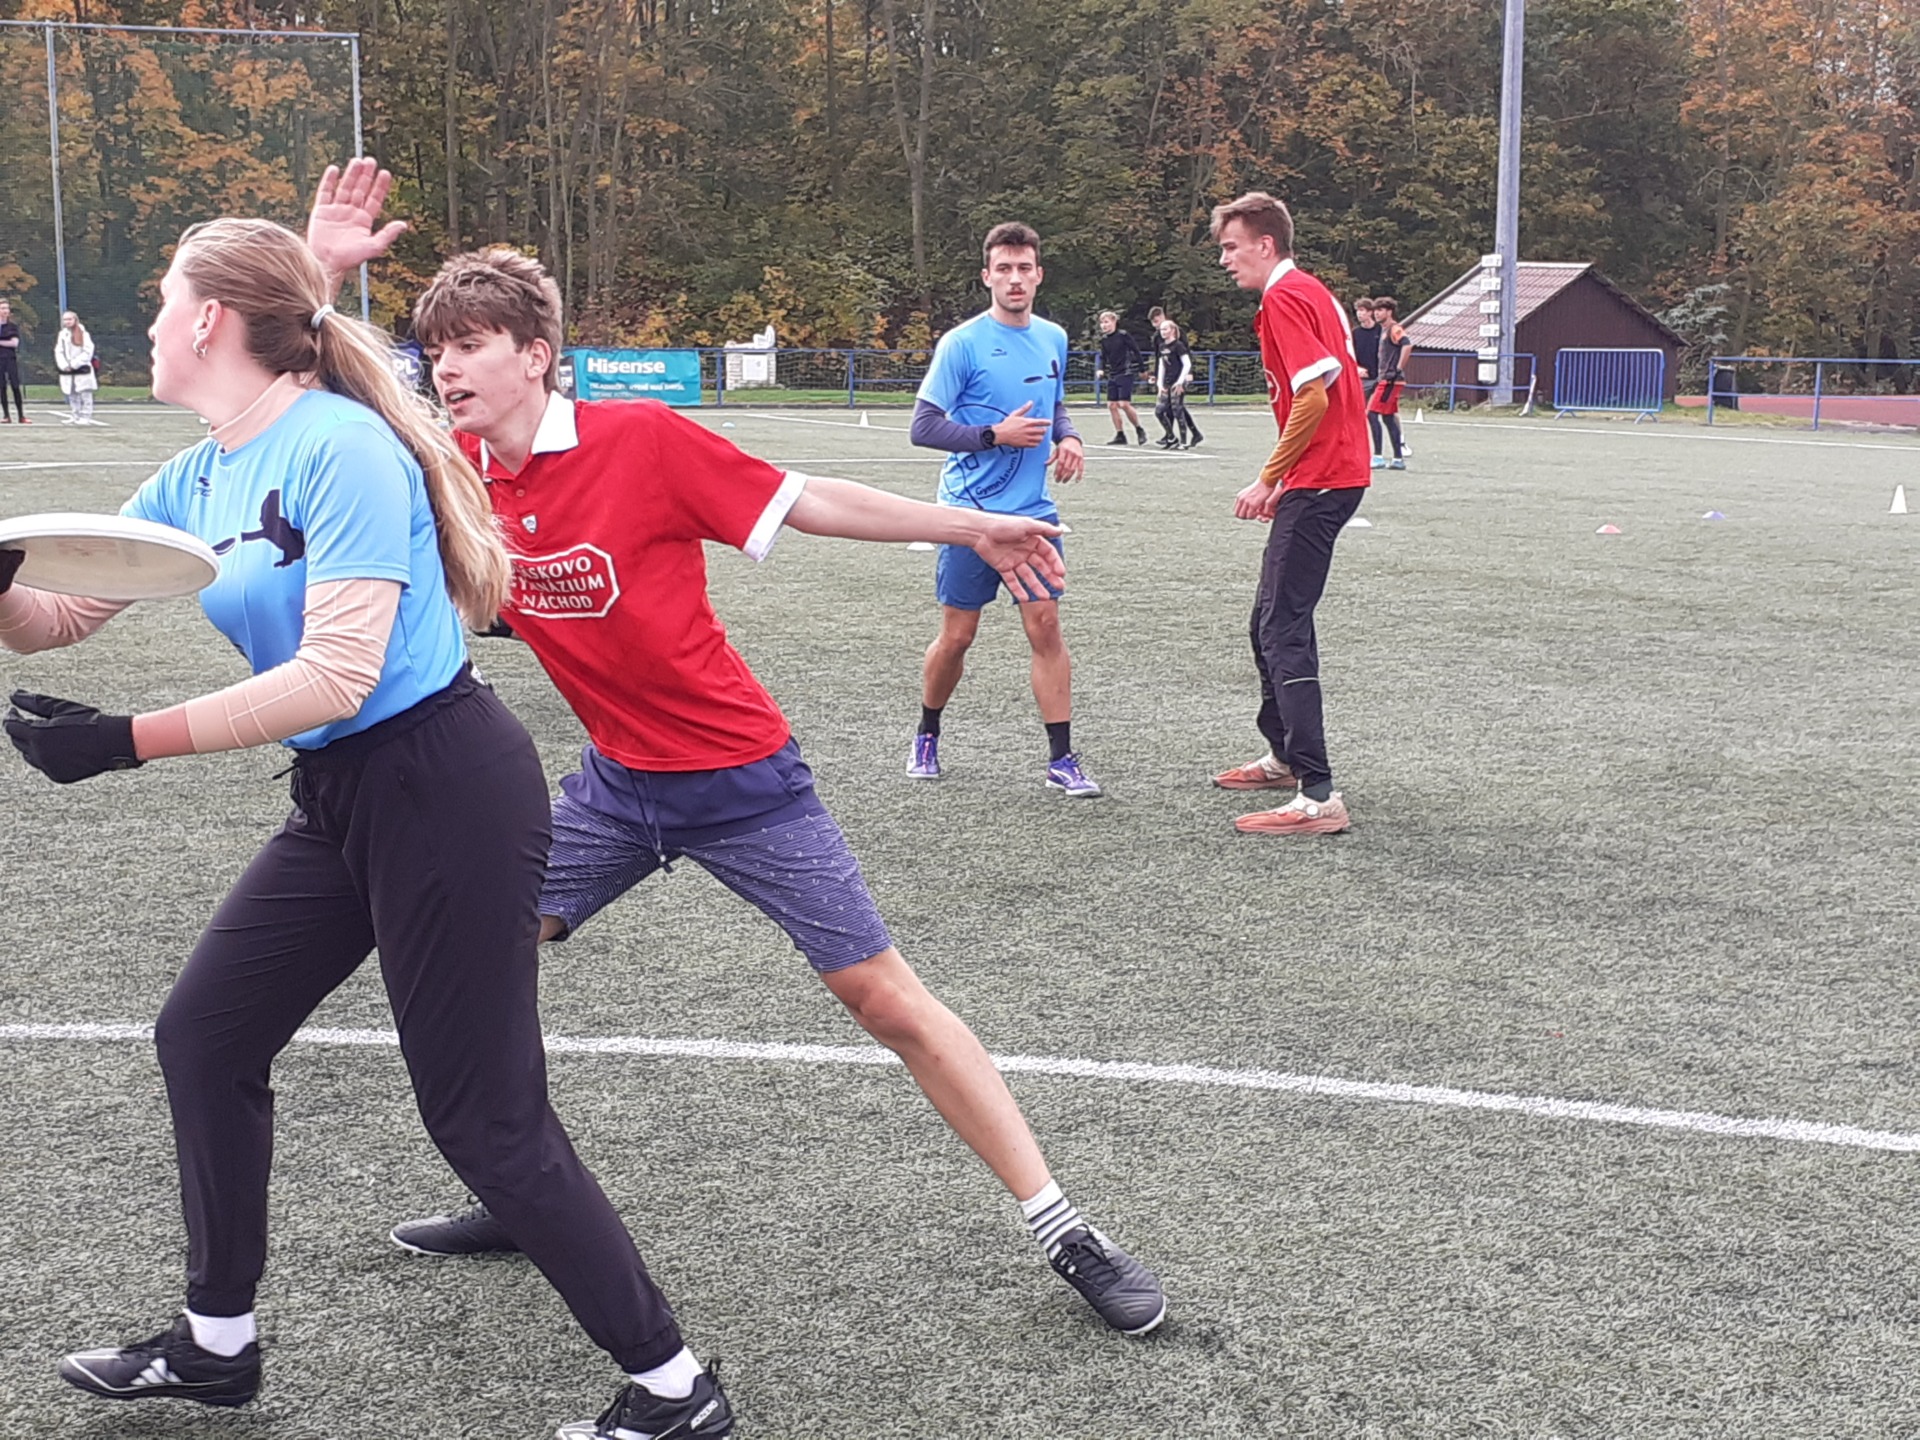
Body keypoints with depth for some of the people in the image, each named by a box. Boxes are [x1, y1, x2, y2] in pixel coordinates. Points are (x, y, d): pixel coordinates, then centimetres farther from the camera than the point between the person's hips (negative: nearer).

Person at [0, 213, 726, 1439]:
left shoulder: (339, 444, -19)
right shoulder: (195, 481, 9)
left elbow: (336, 675, -25)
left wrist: (127, 741, -24)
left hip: (446, 793, -9)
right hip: (340, 802, 9)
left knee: (487, 1123, -4)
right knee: (203, 1037, 15)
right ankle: (218, 1342, 34)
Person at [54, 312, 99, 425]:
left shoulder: (83, 334, -6)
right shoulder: (62, 335, 11)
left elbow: (87, 352, -11)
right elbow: (58, 352, 8)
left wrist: (74, 364, -14)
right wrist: (64, 365, -8)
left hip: (82, 370, -6)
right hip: (67, 371, 6)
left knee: (85, 394, -6)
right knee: (72, 395, 10)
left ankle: (85, 417, -3)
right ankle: (74, 416, 16)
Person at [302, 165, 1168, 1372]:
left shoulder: (644, 440, -19)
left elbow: (803, 501, -11)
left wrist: (972, 527, -9)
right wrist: (322, 270, -9)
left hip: (739, 774, -6)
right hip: (617, 783, 6)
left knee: (887, 999, -5)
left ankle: (1066, 1233, 5)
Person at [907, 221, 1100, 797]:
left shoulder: (1054, 339, 8)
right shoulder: (962, 343, -10)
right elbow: (923, 427, -11)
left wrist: (1067, 438, 3)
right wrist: (995, 434, -19)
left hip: (1032, 511, 4)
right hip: (970, 511, -4)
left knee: (1045, 625, -4)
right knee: (957, 636, 4)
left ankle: (1061, 759, 1)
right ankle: (927, 737, 28)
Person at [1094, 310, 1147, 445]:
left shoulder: (1123, 335, -10)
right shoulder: (1104, 339, 7)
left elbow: (1136, 351, -6)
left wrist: (1140, 369, -4)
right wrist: (1100, 369, -5)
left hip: (1125, 374, -7)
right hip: (1112, 376, 7)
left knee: (1124, 404, -13)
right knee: (1112, 405, 1)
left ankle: (1139, 429, 5)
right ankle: (1120, 435, 8)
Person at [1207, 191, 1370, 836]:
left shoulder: (1284, 298, -12)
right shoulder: (1310, 291, 18)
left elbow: (1314, 396, -21)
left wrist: (1269, 479, -16)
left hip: (1317, 484, -11)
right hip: (1333, 474, 11)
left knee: (1284, 631, -12)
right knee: (1273, 620, 20)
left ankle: (1318, 796, -15)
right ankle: (1285, 756, 34)